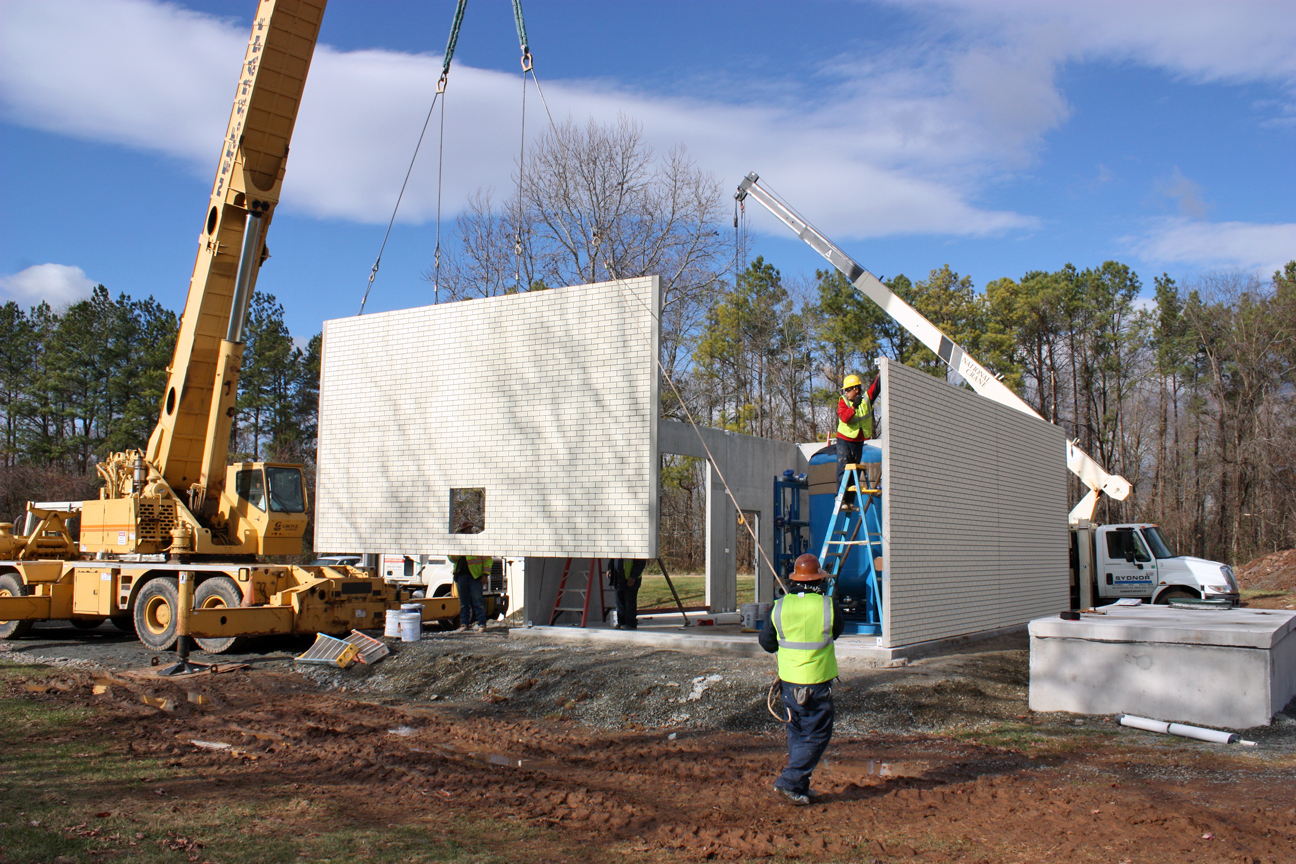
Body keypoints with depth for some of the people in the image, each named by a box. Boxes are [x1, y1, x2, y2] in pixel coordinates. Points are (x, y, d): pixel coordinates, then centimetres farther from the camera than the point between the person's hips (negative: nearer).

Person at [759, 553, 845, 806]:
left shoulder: (780, 606, -5)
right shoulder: (827, 605, -14)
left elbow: (765, 641, 6)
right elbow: (838, 628, 8)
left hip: (789, 681, 4)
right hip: (817, 683, -4)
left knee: (796, 733, 18)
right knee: (817, 735, 6)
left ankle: (799, 787, 23)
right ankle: (789, 781, -3)